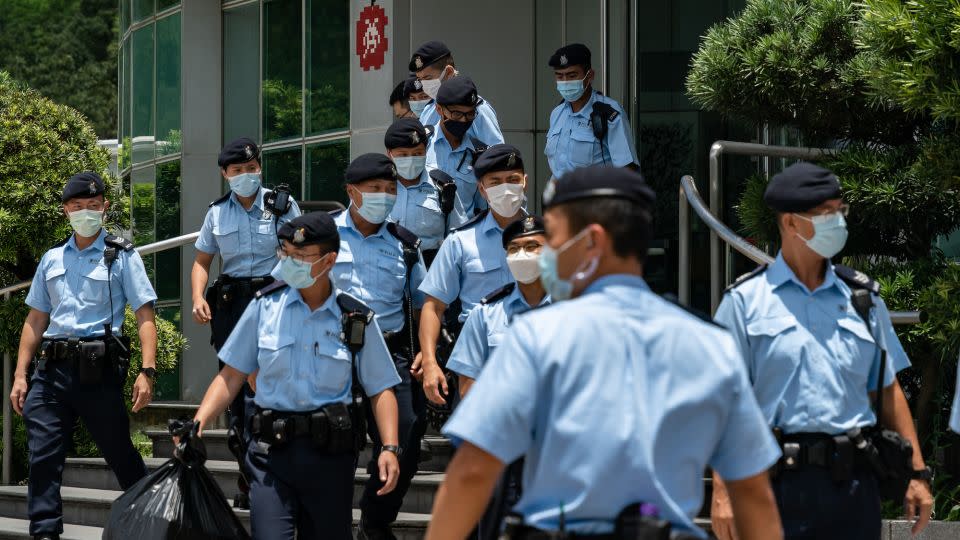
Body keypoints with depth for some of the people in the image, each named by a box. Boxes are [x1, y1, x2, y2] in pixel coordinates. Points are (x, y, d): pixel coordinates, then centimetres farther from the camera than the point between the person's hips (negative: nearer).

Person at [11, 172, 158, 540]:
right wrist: (20, 375, 13)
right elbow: (35, 321, 20)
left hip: (98, 370, -4)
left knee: (120, 454, 4)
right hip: (51, 368, 4)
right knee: (42, 457, -4)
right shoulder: (52, 260, 17)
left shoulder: (122, 257, 4)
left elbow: (145, 316, -3)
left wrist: (147, 371, -15)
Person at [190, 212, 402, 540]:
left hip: (331, 454, 0)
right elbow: (232, 376, 8)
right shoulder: (265, 306, 5)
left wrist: (389, 447, -8)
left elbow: (380, 389, 6)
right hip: (272, 450, 0)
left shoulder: (357, 320, 3)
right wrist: (198, 423, -5)